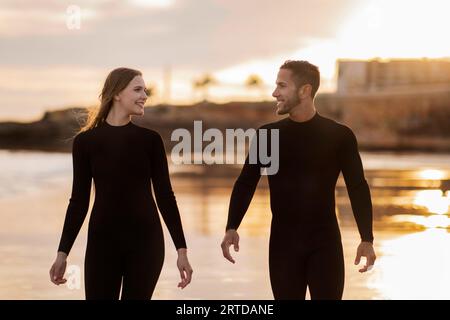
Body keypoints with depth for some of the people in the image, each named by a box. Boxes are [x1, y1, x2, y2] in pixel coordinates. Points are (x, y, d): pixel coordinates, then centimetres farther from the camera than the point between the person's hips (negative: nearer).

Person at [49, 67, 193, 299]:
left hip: (146, 239, 0)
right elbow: (79, 200, 4)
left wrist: (181, 249, -4)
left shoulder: (150, 140, 2)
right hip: (102, 240, 0)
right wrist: (63, 252, 0)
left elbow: (164, 195, 2)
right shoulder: (85, 141, 1)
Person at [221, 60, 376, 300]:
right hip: (283, 242, 2)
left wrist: (367, 239, -10)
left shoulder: (339, 136, -3)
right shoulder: (267, 135, 3)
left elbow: (358, 188, -1)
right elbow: (245, 183, 4)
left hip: (325, 242, -2)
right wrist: (232, 228, -10)